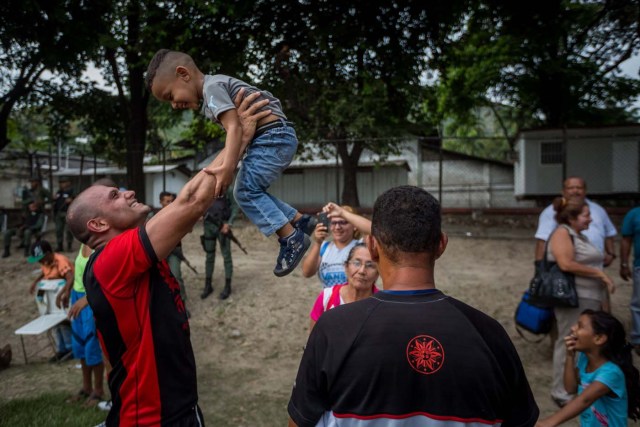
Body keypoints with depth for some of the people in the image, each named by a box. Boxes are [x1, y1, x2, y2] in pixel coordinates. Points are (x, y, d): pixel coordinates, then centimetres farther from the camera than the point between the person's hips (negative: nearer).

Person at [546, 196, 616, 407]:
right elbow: (566, 264, -22)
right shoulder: (562, 233, -10)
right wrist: (600, 274, -16)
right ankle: (561, 393, 5)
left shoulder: (581, 236, 19)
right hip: (573, 299, -9)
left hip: (590, 298, 9)